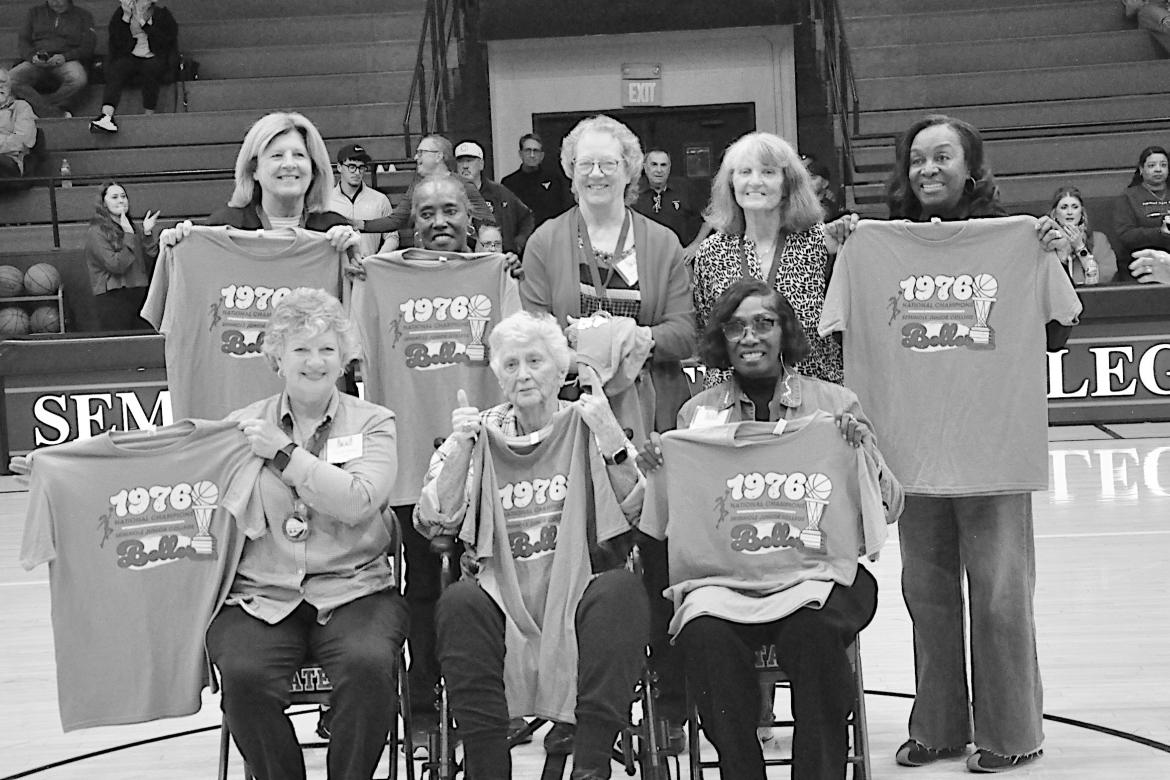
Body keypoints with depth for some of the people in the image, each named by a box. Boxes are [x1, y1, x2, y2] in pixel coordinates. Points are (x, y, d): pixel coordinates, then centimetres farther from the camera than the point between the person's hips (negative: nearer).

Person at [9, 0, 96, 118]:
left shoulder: (83, 16, 16)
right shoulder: (35, 12, 23)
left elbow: (87, 48, 6)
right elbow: (23, 41, 16)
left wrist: (65, 57, -12)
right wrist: (32, 56, -7)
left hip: (66, 61, -2)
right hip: (37, 62, 2)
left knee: (78, 79, -39)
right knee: (10, 80, -30)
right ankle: (58, 115, -39)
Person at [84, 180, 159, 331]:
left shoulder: (135, 229, 14)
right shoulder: (96, 232, -3)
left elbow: (151, 264, 6)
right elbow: (116, 265, -14)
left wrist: (147, 234, -4)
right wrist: (128, 235, -13)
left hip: (141, 296, 5)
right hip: (113, 299, -5)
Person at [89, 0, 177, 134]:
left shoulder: (162, 14, 4)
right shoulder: (120, 12, 10)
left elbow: (165, 40, -13)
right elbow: (116, 41, -2)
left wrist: (142, 21, -15)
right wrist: (126, 16, -10)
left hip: (154, 59, -2)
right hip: (129, 57, 2)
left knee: (151, 69, -35)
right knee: (115, 72, -28)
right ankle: (106, 116, -48)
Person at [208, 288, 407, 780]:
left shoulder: (372, 423, 10)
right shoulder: (241, 426, 14)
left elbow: (357, 502, -9)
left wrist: (284, 453, -8)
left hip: (352, 590, -1)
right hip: (260, 595, 1)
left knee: (369, 665, -31)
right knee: (245, 675, -28)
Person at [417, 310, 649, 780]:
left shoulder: (587, 427, 9)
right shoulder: (482, 433, 13)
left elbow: (637, 510, -3)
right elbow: (437, 521, 2)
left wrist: (611, 436, -16)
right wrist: (460, 448, -10)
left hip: (580, 591, -1)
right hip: (504, 595, 1)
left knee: (620, 589, -32)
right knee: (459, 603, -30)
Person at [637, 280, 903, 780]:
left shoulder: (834, 403, 10)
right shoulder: (697, 412, 13)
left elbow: (889, 509, 8)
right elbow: (671, 518, 13)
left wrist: (861, 450, -9)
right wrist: (655, 471, -5)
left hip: (818, 567, -1)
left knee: (811, 627, -33)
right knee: (706, 634, -31)